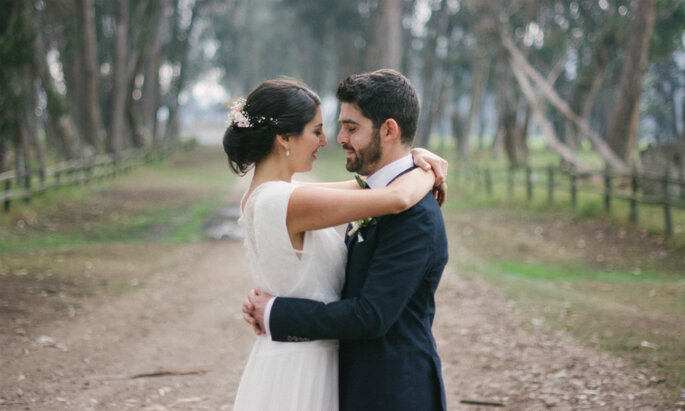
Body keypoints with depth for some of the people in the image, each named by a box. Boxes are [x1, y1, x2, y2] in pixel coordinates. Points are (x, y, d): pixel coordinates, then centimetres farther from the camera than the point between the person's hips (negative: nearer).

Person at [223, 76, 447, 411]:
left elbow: (360, 186, 14)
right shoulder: (286, 202, -24)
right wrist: (428, 173, -5)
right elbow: (397, 199, -25)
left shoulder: (260, 196, 5)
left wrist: (413, 158, 1)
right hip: (301, 370, -9)